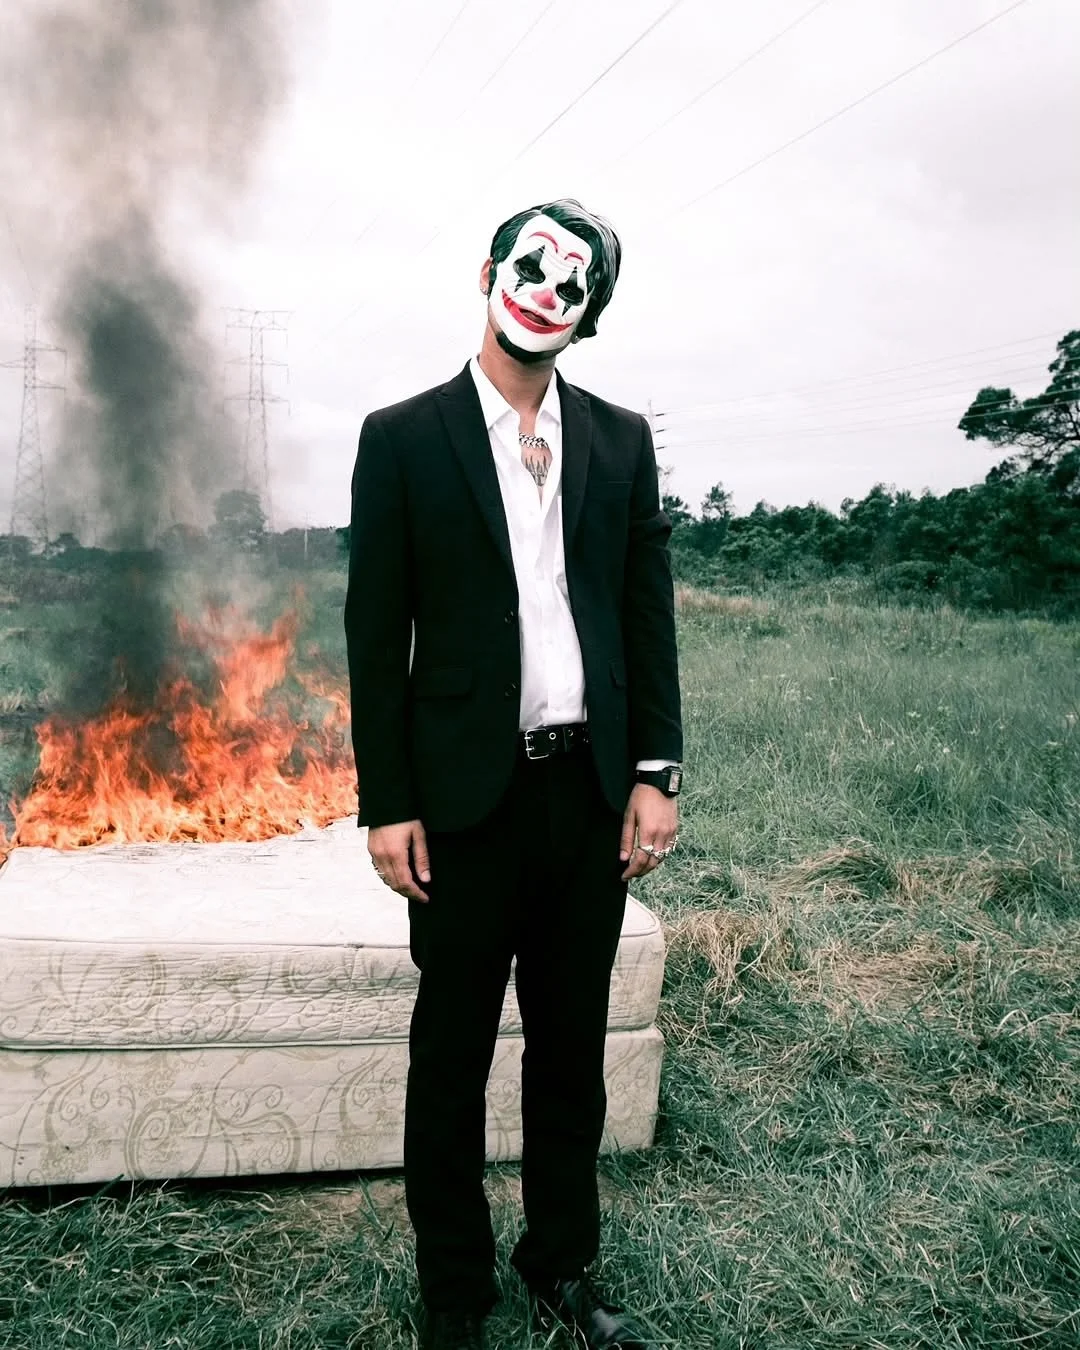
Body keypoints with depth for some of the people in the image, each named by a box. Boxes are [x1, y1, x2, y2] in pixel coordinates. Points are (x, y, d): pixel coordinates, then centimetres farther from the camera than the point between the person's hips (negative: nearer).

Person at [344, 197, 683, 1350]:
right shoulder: (403, 437, -1)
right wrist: (386, 804, -7)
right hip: (466, 793, -3)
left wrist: (655, 771, 1)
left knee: (573, 1047, 15)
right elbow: (375, 632, -3)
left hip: (593, 792, 3)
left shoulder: (621, 440, 8)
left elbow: (649, 613, 9)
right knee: (452, 1055, 9)